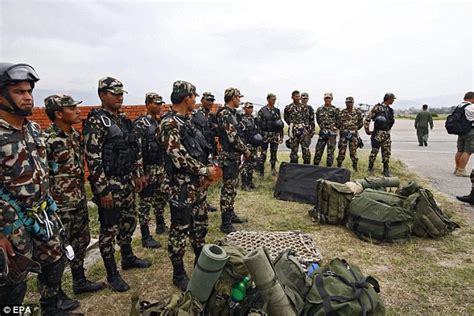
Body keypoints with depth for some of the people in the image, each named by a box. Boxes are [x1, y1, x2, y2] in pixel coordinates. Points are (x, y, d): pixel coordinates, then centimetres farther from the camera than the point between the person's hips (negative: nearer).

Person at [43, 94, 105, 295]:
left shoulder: (76, 135, 6)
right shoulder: (47, 140, -19)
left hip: (79, 199, 8)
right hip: (60, 204, -8)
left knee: (81, 241, 16)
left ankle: (80, 281, 33)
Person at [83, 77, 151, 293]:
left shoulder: (124, 120, 9)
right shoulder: (96, 122, -15)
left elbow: (134, 149, 17)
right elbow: (93, 159, -19)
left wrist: (138, 173, 14)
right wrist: (103, 190, -20)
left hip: (127, 181, 8)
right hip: (108, 184, -8)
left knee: (129, 221, 20)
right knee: (109, 229, 5)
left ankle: (128, 258, 42)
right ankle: (112, 274, 20)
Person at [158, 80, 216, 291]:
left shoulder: (186, 121, 12)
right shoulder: (170, 124, -17)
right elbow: (179, 158, -25)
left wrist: (206, 174, 7)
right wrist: (205, 171, -16)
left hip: (198, 186, 9)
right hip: (182, 188, -9)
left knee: (200, 226, 21)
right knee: (180, 231, 5)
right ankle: (179, 274, 22)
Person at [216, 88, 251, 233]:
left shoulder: (231, 113, 14)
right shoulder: (225, 114, -17)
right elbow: (233, 137, -22)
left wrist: (243, 149, 12)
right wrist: (246, 150, -11)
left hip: (234, 156, 10)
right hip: (229, 157, -10)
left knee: (232, 187, 18)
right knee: (228, 189, -3)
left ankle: (231, 215, 31)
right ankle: (226, 224, 6)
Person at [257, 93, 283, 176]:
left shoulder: (277, 110, 9)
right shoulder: (262, 110, -4)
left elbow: (280, 124, 12)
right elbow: (258, 123, -6)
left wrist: (281, 136, 9)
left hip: (275, 135, 4)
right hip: (265, 135, -4)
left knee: (274, 153, 10)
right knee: (263, 154, -4)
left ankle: (273, 169, 25)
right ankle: (261, 172, 3)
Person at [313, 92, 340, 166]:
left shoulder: (335, 110, 1)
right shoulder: (319, 109, 8)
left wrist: (334, 127, -4)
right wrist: (322, 126, 10)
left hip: (332, 133, -2)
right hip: (322, 132, 2)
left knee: (330, 151, 2)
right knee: (318, 150, 3)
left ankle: (329, 166, 11)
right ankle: (315, 165, 13)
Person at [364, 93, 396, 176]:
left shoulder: (390, 110, 12)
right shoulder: (377, 107, -8)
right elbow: (367, 119, -10)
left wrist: (388, 130, 18)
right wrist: (367, 131, -9)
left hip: (387, 134, 6)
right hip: (378, 134, -6)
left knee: (387, 153, 7)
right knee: (374, 151, 0)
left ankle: (386, 170, 16)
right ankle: (370, 168, 16)